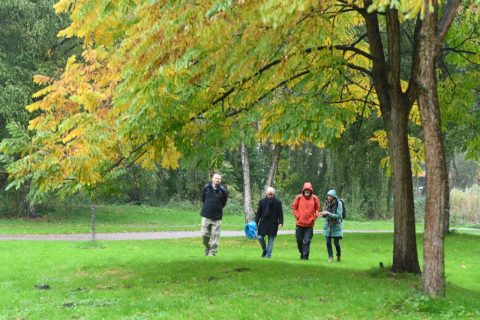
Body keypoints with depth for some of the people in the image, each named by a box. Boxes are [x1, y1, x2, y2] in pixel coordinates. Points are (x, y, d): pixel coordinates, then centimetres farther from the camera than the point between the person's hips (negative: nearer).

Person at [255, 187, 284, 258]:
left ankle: (269, 254, 11)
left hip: (273, 224, -1)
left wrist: (280, 222, -9)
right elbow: (258, 213, 7)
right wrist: (256, 222, 2)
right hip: (263, 223, 1)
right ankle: (264, 250, 19)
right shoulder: (262, 201, 4)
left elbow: (280, 213, 1)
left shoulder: (278, 202, 1)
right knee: (260, 237, -6)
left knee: (271, 240, 2)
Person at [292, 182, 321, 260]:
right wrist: (297, 216, -1)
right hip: (300, 224, 2)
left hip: (309, 224, -1)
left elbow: (317, 209, 7)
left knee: (306, 241, -6)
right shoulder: (299, 197, 0)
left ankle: (305, 256, -1)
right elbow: (294, 208, 8)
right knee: (299, 240, 11)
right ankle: (302, 253, 32)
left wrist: (313, 218, -2)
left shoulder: (314, 198, 0)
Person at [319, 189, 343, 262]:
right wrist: (323, 214, -11)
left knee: (336, 243, -2)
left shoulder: (338, 204, -14)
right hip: (328, 225, 4)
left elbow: (338, 216, -19)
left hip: (336, 226, -4)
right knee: (328, 242, -3)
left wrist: (328, 213, -26)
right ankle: (330, 257, 11)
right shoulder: (327, 203, 1)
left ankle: (339, 256, 23)